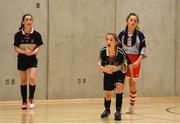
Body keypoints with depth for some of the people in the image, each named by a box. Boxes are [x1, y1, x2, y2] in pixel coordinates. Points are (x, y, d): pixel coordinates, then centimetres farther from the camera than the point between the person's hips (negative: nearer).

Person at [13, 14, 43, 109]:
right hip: (21, 60, 1)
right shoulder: (18, 35, -6)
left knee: (32, 78, -18)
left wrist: (33, 52, -23)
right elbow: (16, 49, -4)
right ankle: (24, 102, 17)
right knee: (23, 81, 5)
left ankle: (31, 99, 3)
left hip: (32, 60, -1)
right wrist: (25, 52, -22)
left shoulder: (36, 34, -6)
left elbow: (38, 48, -2)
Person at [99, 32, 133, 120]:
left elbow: (128, 64, -16)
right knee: (107, 93, 9)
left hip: (120, 72, -2)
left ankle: (118, 111, -17)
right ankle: (107, 110, 40)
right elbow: (100, 65, -15)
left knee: (119, 86, -27)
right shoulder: (103, 51, -27)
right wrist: (106, 69, -36)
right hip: (108, 73, 2)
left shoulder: (121, 52, -32)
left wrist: (131, 76, -8)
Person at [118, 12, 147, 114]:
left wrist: (138, 61, -15)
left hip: (135, 60, -1)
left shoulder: (140, 35, -2)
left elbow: (143, 49, -3)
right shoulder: (122, 34, 3)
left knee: (132, 83, 2)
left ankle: (132, 106, 16)